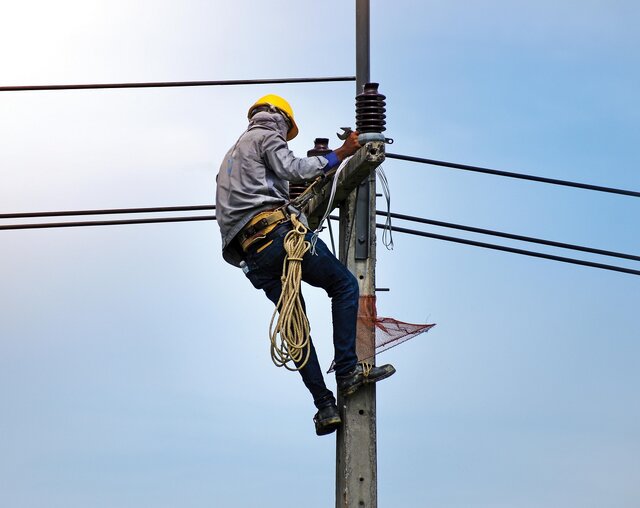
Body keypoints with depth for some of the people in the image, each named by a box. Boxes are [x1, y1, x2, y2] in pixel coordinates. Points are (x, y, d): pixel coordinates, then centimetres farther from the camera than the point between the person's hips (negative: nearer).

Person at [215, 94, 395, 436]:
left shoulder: (232, 154, 36)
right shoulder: (266, 136, 11)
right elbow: (292, 169, -7)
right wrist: (339, 154, -2)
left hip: (252, 255, 7)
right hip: (279, 231, -7)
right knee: (345, 284, 3)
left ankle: (324, 407, 1)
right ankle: (347, 371, -10)